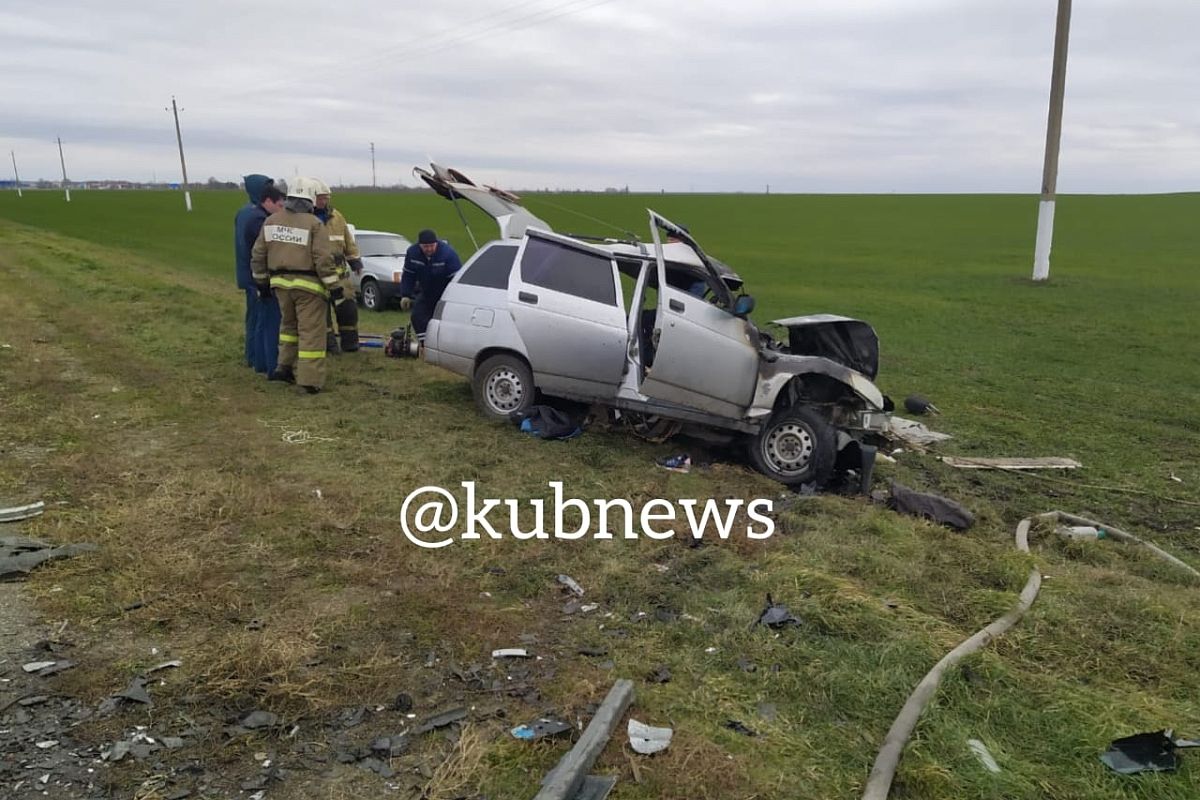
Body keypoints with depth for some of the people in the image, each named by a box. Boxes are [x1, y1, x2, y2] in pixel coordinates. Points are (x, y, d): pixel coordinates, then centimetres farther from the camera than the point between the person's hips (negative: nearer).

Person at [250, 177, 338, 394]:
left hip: (280, 282, 6)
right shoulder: (313, 224, -11)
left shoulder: (271, 221, 6)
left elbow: (258, 255, 10)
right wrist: (333, 286, -8)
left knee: (289, 324, 25)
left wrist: (261, 281, 20)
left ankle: (285, 365, 23)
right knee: (311, 331, -1)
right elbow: (323, 259, -15)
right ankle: (310, 380, -1)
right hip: (307, 284, -6)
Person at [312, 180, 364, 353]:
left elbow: (349, 240, 18)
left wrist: (355, 261, 14)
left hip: (338, 270, 4)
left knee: (347, 306, 3)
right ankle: (329, 343, 12)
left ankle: (350, 342, 14)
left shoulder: (336, 216, 11)